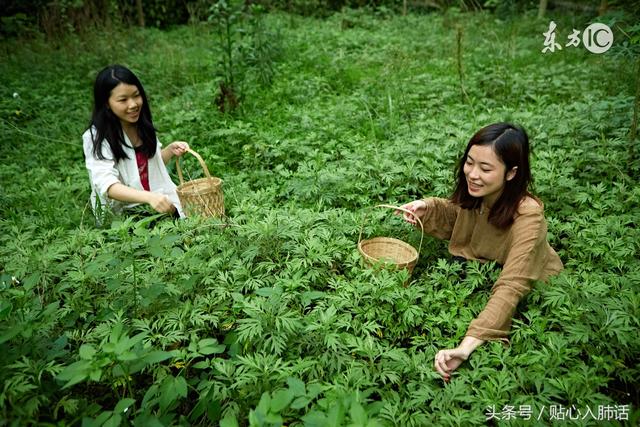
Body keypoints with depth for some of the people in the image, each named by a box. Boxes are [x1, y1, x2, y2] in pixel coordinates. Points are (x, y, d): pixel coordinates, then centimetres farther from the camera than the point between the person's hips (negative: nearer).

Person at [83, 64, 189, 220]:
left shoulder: (142, 125, 7)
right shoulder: (96, 137, -12)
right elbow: (108, 186, -25)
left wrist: (170, 150, 3)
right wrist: (149, 197, -41)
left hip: (162, 205, 6)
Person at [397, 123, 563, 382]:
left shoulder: (527, 216, -35)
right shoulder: (474, 194, -18)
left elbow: (511, 287, -45)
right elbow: (453, 217, 5)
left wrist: (466, 346, -56)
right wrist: (426, 207, -18)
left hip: (533, 291, -5)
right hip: (485, 270, 6)